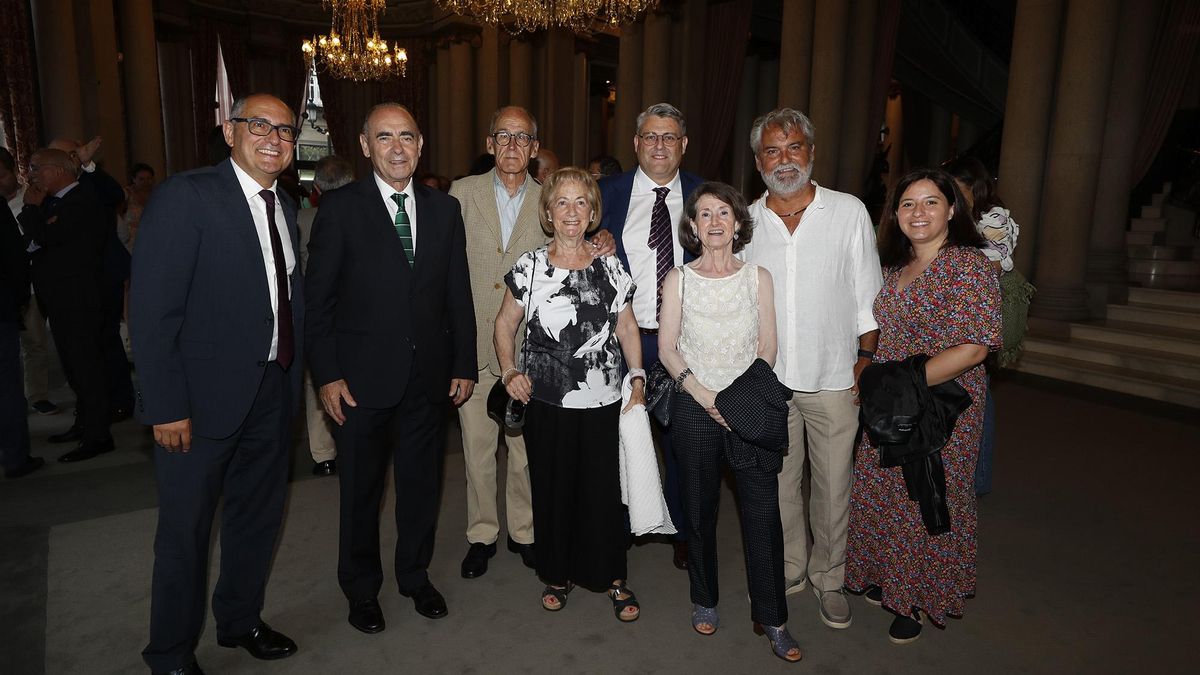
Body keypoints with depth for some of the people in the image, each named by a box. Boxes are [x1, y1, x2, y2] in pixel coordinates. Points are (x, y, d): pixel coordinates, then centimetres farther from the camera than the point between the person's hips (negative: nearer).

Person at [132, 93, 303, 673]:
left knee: (258, 516, 20)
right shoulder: (185, 196, -13)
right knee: (185, 529, 10)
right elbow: (152, 309, -17)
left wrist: (293, 375, 4)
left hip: (272, 393, 7)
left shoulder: (285, 207, 8)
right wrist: (166, 406, -19)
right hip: (205, 396, -6)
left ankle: (240, 620, 42)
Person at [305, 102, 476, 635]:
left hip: (428, 376, 3)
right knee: (361, 489, 13)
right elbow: (318, 299, -6)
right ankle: (362, 588, 34)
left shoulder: (444, 208, 5)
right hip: (362, 377, -3)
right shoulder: (340, 208, -5)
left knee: (422, 483, 15)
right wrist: (327, 375, -10)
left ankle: (415, 576, 37)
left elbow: (458, 293, 6)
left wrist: (464, 365, 4)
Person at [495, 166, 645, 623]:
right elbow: (505, 324, 8)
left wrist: (637, 378, -2)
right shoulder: (529, 267, 0)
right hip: (545, 402, 0)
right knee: (552, 490, 10)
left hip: (604, 402, 0)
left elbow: (628, 329, 9)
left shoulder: (611, 269, 3)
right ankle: (558, 574, 31)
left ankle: (613, 578, 24)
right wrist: (510, 371, -5)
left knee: (605, 491, 3)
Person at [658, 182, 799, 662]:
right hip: (695, 410, 0)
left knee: (763, 513, -1)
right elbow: (666, 348, 0)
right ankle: (704, 600, 30)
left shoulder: (758, 276, 5)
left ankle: (772, 618, 13)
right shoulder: (678, 279, 2)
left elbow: (767, 346, 4)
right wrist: (705, 395, -11)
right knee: (700, 510, 10)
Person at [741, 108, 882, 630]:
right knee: (779, 483, 13)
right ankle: (790, 570, 33)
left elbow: (868, 298, 1)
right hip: (767, 380, 2)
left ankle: (828, 578, 29)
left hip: (834, 378, -1)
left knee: (833, 487, 9)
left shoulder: (850, 212, -2)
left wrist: (865, 364, -3)